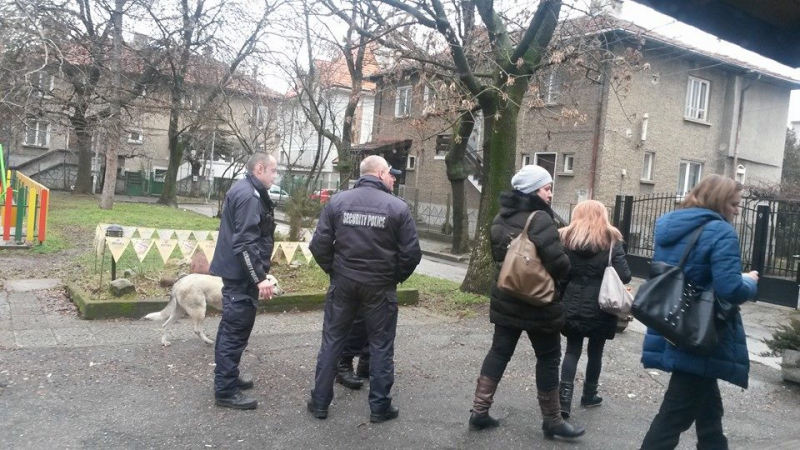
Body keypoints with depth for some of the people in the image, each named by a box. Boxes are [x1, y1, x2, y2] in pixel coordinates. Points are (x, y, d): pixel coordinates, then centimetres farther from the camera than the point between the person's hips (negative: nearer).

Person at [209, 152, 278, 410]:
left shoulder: (245, 190, 15)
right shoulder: (248, 195, -18)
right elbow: (245, 242, -25)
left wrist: (258, 274, 25)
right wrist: (260, 277, -25)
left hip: (236, 271, 11)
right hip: (241, 274, -11)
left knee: (232, 328, 20)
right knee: (236, 331, -4)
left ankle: (227, 377, 33)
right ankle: (225, 390, 4)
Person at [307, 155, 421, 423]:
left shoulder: (338, 201, -2)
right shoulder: (398, 207, -8)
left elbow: (319, 245, -4)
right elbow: (411, 253, -9)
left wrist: (333, 270, 11)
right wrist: (397, 277, 9)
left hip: (343, 282, 2)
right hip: (380, 287, -2)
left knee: (332, 341, 14)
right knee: (380, 346, 10)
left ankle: (320, 402, 22)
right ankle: (380, 407, 18)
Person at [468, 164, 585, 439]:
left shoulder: (500, 218, 6)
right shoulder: (539, 219, -20)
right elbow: (559, 263, -23)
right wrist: (560, 274, -1)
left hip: (505, 300, 7)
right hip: (538, 303, -7)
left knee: (499, 352, 13)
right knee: (548, 358, 8)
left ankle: (479, 411, 15)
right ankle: (552, 421, 19)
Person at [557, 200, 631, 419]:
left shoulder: (565, 238, 2)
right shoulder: (611, 240, -4)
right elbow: (624, 276, -11)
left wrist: (561, 300, 10)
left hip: (573, 305, 2)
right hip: (600, 307, -1)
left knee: (572, 350, 10)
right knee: (595, 351, 15)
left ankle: (564, 396, -2)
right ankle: (589, 395, 29)